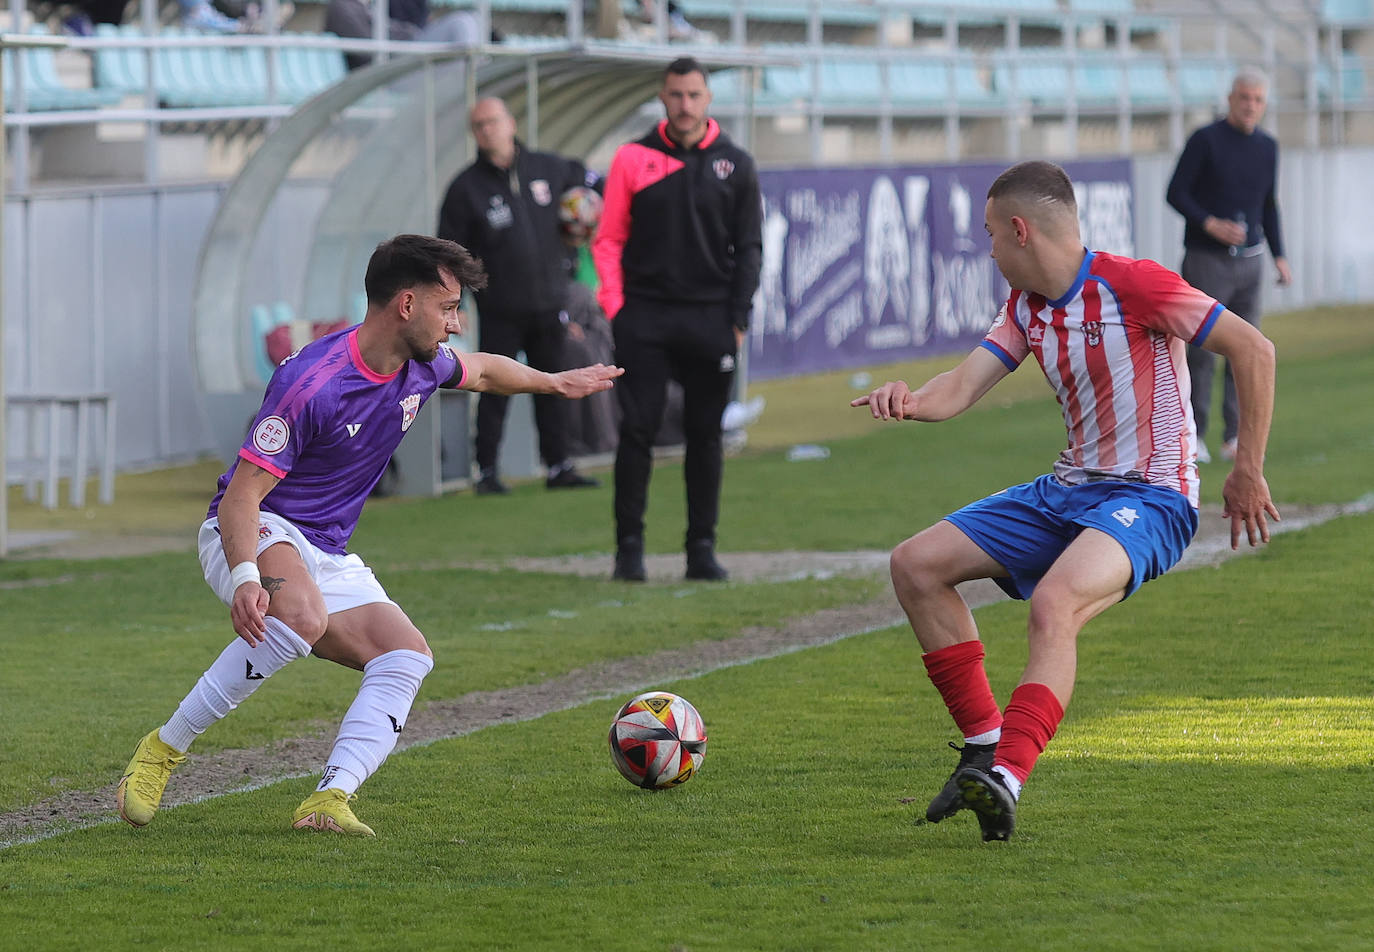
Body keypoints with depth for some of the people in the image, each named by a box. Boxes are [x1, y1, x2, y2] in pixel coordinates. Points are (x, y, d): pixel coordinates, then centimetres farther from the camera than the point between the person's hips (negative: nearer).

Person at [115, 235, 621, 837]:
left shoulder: (421, 367, 1)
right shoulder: (313, 384, -25)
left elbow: (481, 371, 28)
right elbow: (240, 495, -27)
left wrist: (555, 382, 41)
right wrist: (245, 578, -43)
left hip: (327, 556, 8)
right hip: (256, 535, -8)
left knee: (406, 656, -14)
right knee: (301, 615, -39)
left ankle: (330, 801, -27)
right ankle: (163, 748, -28)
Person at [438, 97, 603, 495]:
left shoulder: (547, 169, 3)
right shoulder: (466, 187, -4)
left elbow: (590, 179, 24)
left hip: (548, 305, 3)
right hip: (499, 311, -3)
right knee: (495, 392, -2)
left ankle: (559, 466, 15)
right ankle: (487, 472, 4)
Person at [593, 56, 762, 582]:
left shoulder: (734, 165, 7)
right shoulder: (633, 159, 4)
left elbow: (748, 247, 9)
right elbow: (608, 238, 7)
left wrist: (737, 318, 0)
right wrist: (615, 305, -4)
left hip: (710, 318, 1)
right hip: (644, 318, -1)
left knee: (705, 436, 3)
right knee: (636, 430, -5)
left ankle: (702, 547, 9)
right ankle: (629, 546, 1)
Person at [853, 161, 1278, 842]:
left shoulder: (1130, 285, -15)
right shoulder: (1025, 308, 10)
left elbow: (1254, 350, -14)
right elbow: (962, 387, 0)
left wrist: (1247, 473, -13)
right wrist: (909, 401, -24)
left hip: (1150, 496, -9)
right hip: (1070, 489, 9)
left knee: (1054, 604, -36)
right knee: (916, 564, 2)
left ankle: (1008, 778, -46)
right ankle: (985, 741, 5)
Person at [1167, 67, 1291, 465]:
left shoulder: (1267, 147, 7)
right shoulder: (1204, 140, -10)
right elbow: (1176, 194, -10)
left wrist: (1279, 257, 7)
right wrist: (1211, 225, -25)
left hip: (1248, 263, 5)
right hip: (1205, 262, -5)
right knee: (1201, 351, -5)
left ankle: (1235, 440, 3)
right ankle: (1193, 438, 7)